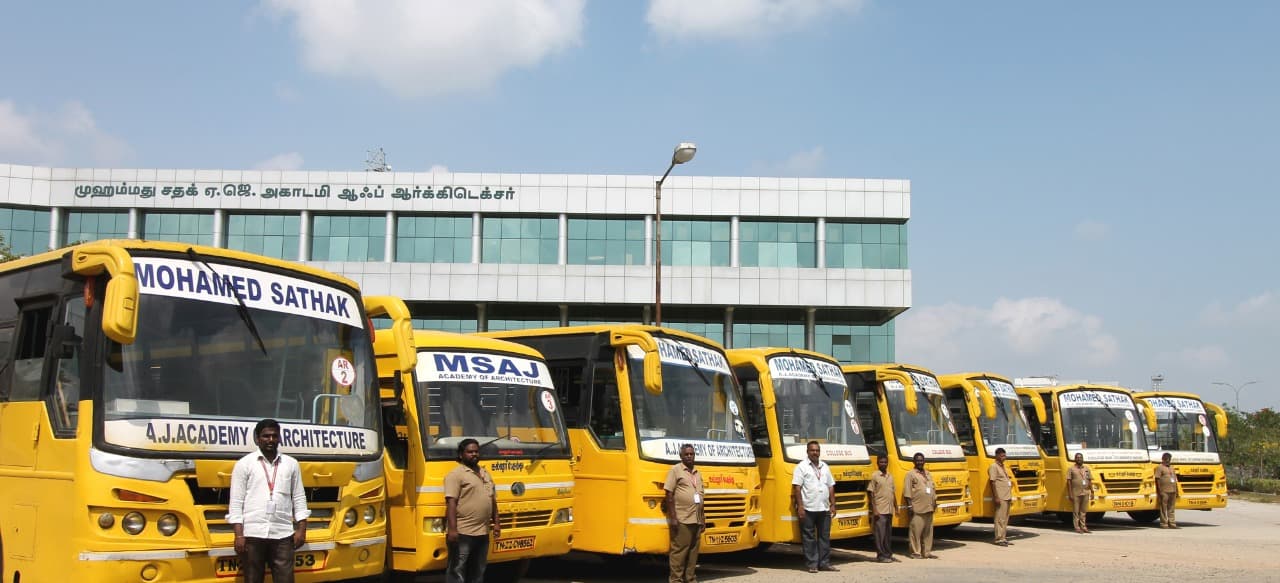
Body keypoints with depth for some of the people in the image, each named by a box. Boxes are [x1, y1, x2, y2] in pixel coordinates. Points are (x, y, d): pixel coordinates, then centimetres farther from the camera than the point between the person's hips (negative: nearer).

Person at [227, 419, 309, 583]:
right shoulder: (244, 464, 4)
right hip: (253, 534, -2)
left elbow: (299, 499, 12)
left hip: (283, 534, 2)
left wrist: (301, 529, 2)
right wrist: (239, 535, -7)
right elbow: (236, 502, 0)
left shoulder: (291, 464, 12)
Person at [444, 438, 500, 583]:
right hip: (462, 533, -8)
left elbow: (493, 501, 23)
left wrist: (496, 522, 15)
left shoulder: (485, 474, 17)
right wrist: (452, 529, -22)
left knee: (477, 571, 15)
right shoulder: (456, 474, -7)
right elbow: (451, 503, -15)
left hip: (483, 533, 8)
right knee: (457, 571, -5)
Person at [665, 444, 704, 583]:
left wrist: (703, 519, 17)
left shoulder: (697, 473, 18)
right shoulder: (675, 470, -2)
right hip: (682, 520, -6)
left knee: (693, 551, 8)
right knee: (679, 551, -5)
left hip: (696, 520, 6)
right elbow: (669, 495, -7)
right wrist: (673, 518, -14)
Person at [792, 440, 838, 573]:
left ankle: (824, 563, 15)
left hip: (824, 508, 5)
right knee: (809, 537, -1)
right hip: (808, 509, -5)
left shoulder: (825, 467, 15)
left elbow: (831, 486, 18)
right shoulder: (802, 467, -3)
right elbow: (797, 487, -8)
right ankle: (812, 564, 4)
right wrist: (800, 506, -15)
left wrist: (833, 504, 10)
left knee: (825, 536, 8)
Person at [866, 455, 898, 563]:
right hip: (880, 510, -6)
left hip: (889, 510, 6)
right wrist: (874, 510, -14)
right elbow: (871, 493, -8)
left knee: (888, 534, 12)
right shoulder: (875, 476, -5)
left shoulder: (890, 477, 13)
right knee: (880, 534, -3)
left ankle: (888, 555, 18)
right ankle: (881, 556, 2)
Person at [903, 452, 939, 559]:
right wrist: (909, 505, -14)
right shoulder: (911, 474, -3)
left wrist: (935, 501, 13)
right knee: (916, 530, -6)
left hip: (929, 507, 7)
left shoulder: (928, 474, 18)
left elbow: (934, 489, 23)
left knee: (928, 531, 9)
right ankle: (916, 552, -1)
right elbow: (907, 492, -8)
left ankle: (927, 552, 15)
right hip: (917, 509, -7)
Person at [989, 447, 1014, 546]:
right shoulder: (994, 467, -8)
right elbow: (993, 482, -14)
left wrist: (1010, 497, 19)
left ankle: (1004, 537, 16)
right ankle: (999, 539, -6)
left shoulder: (1003, 467, 18)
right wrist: (996, 497, -20)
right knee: (1000, 518, -8)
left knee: (1005, 518, 11)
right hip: (1000, 497, -9)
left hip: (1007, 496, 9)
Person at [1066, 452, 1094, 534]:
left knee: (1084, 511, 8)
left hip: (1085, 493, 4)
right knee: (1076, 511, 0)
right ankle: (1077, 528, 5)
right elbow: (1068, 482, -4)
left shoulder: (1086, 468, 13)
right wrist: (1070, 494, -10)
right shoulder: (1071, 469, 0)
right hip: (1076, 494, -4)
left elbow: (1089, 481, 15)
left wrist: (1092, 492, 9)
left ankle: (1083, 527, 16)